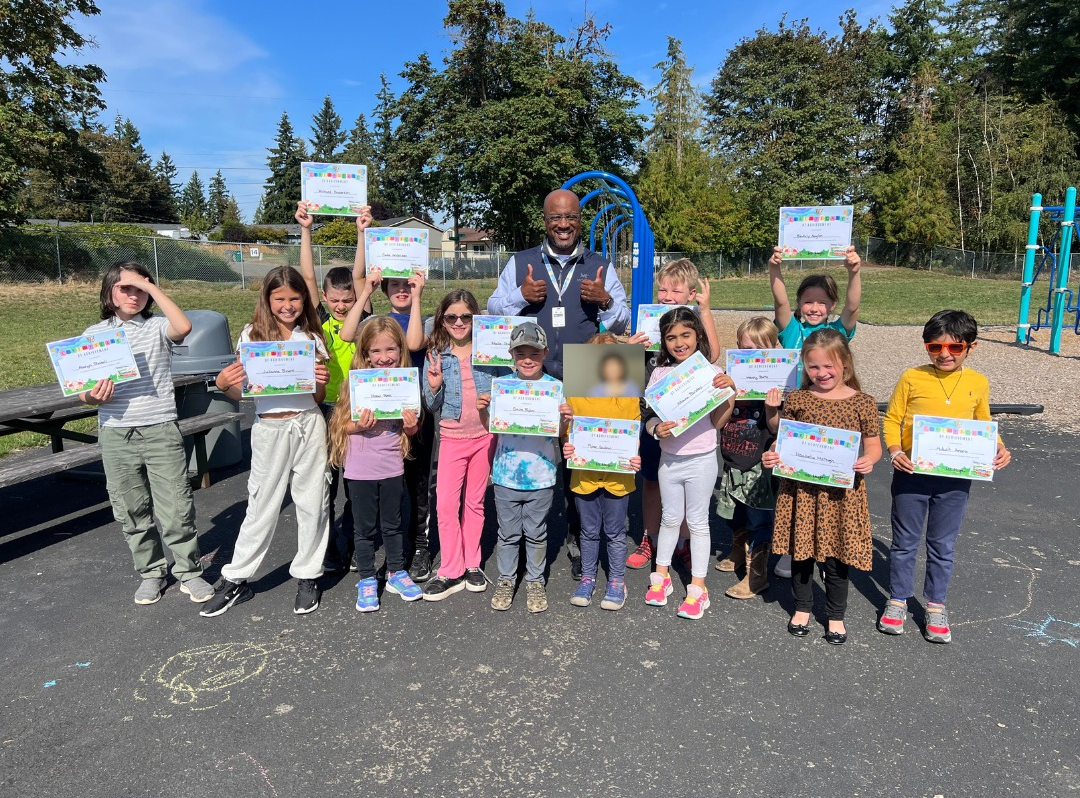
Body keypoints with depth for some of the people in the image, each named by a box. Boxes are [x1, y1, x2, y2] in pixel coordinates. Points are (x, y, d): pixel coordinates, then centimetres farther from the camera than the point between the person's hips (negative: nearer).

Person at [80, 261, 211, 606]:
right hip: (116, 435, 3)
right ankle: (150, 573, 28)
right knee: (131, 511, 12)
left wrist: (151, 287, -17)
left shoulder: (158, 326, 0)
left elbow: (184, 327, -25)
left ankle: (188, 572, 16)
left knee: (176, 507, 0)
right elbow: (83, 390, 7)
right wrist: (93, 397, -16)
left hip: (161, 431, -3)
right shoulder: (94, 334, 7)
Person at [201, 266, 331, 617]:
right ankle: (236, 579, 24)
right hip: (270, 428, -1)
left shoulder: (311, 337, 6)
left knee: (312, 503, 7)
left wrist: (321, 382, -13)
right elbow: (241, 393, 3)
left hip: (309, 425, 1)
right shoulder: (252, 335, 2)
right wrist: (223, 383, -17)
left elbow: (318, 398, 8)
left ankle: (307, 576, 24)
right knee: (261, 507, 7)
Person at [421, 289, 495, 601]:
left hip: (485, 435, 0)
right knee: (446, 503, -5)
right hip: (452, 437, 0)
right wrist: (434, 387, -15)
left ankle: (472, 565, 25)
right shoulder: (436, 356, 1)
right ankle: (451, 571, 9)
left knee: (475, 502, 11)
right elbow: (432, 406, 4)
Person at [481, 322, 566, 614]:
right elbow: (490, 429, 7)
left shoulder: (556, 387, -6)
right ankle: (505, 580, 34)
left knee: (536, 533, 14)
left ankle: (535, 581, 33)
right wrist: (482, 410, -12)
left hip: (541, 477, -1)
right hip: (506, 475, 1)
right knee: (508, 532, 15)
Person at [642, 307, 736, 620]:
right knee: (670, 518, 17)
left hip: (701, 460, -2)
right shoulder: (660, 373, -1)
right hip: (669, 459, 2)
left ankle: (698, 587, 21)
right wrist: (656, 429, -21)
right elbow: (650, 416, 0)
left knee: (697, 522, 9)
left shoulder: (711, 373, -8)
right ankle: (661, 574, 34)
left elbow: (717, 422, -9)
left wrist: (730, 392, -21)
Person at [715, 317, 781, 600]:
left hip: (758, 466, -5)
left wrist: (772, 410, -29)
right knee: (732, 515, 22)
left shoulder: (776, 384, -12)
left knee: (758, 520, 5)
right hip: (731, 462, 5)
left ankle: (757, 576, 21)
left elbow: (775, 429, -10)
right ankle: (739, 555, 47)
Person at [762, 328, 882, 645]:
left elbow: (873, 444, 5)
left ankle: (836, 616, 31)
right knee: (801, 551, 13)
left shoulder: (862, 402, -2)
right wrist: (771, 456, -15)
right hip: (801, 489, 1)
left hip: (842, 491, -1)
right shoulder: (797, 399, -1)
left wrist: (868, 460, -16)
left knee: (837, 555, 11)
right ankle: (802, 608, 35)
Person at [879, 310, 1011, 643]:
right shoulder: (912, 378, -7)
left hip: (955, 478, 2)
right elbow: (891, 419, -2)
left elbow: (984, 425, 14)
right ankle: (898, 599, 28)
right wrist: (895, 450, -18)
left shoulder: (978, 383, 1)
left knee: (943, 545, 14)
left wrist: (999, 448, -4)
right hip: (912, 475, -2)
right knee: (905, 541, 11)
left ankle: (935, 605, 31)